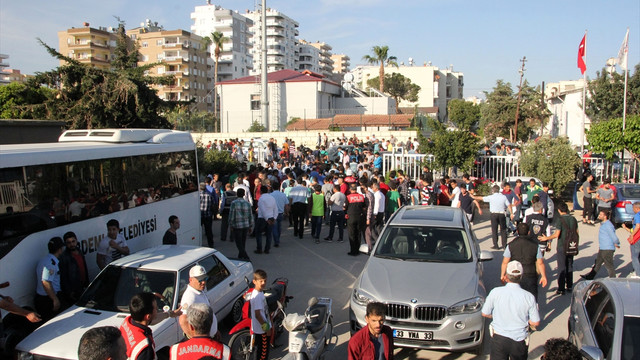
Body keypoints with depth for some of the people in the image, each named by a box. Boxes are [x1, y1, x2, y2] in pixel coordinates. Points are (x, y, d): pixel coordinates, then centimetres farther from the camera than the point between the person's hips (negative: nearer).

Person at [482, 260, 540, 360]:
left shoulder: (495, 292, -12)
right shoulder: (528, 297, -12)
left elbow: (485, 313, 0)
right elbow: (536, 322, -3)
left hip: (499, 338, 0)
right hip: (520, 340, 0)